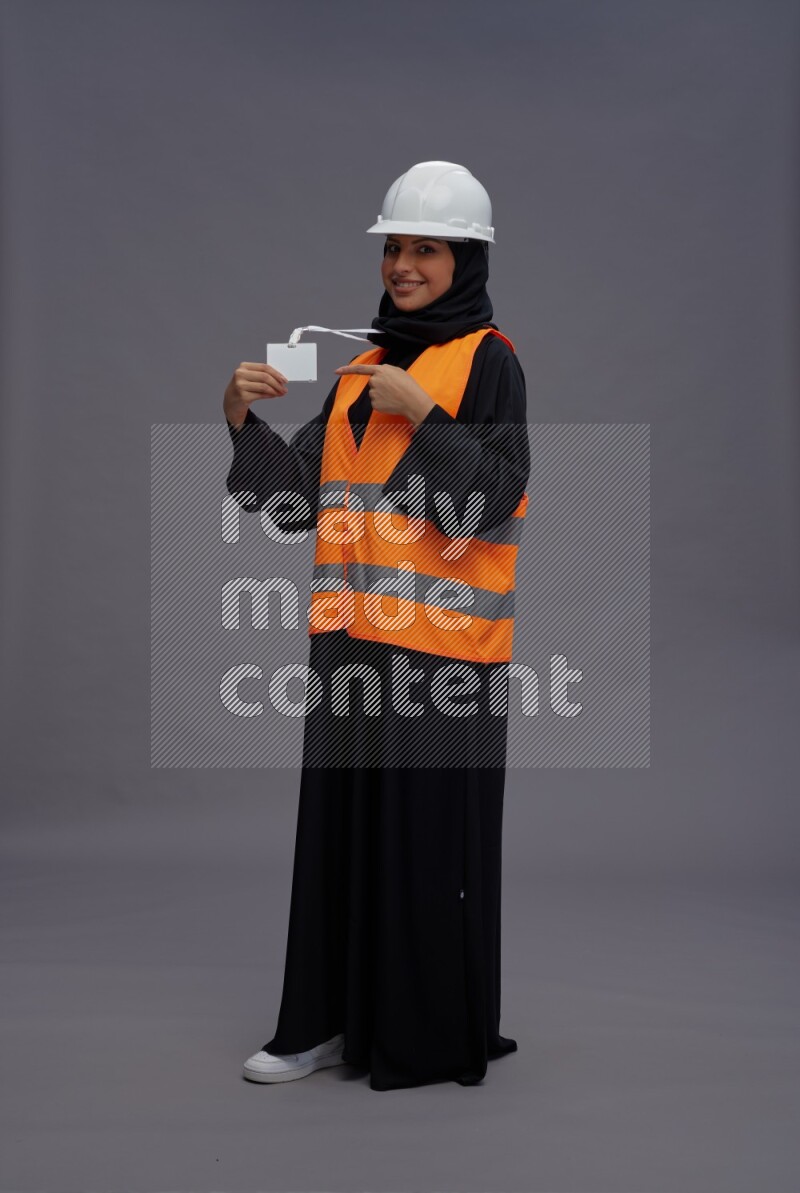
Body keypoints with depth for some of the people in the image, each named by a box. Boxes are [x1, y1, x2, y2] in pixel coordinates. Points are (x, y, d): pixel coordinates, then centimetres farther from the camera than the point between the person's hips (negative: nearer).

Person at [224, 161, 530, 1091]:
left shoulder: (488, 361, -2)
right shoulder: (361, 366, 17)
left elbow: (488, 502, -12)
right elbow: (299, 496, 12)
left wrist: (421, 417, -19)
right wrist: (244, 420, -3)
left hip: (439, 640, -6)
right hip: (353, 635, 6)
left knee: (431, 835, -1)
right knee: (340, 826, 10)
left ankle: (438, 1037, 13)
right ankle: (332, 1019, 21)